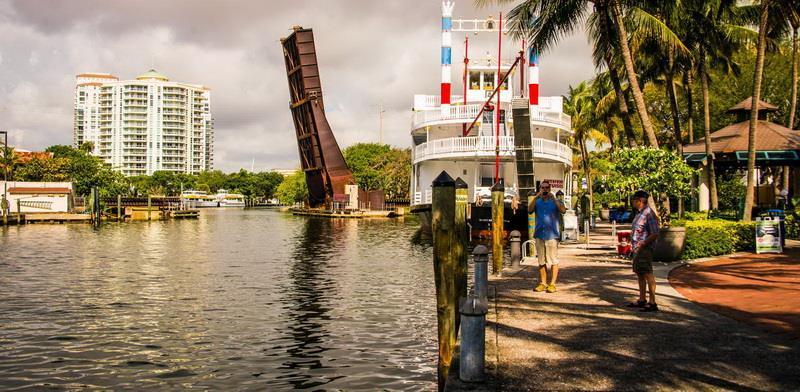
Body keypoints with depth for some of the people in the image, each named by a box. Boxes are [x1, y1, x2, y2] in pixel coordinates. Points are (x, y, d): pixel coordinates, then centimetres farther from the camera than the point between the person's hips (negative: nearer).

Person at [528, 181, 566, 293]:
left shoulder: (555, 201, 5)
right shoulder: (537, 202, 11)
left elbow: (563, 210, -15)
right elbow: (529, 210, -8)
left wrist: (553, 198, -21)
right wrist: (536, 197, -18)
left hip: (552, 235, -3)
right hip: (539, 234, 3)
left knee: (553, 260, -3)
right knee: (541, 261, 9)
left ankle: (552, 284, 2)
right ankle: (543, 283, 17)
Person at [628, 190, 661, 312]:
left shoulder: (649, 214, -16)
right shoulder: (639, 213, 15)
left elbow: (655, 234, -20)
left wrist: (642, 245, -23)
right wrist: (633, 247, 19)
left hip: (644, 249, -11)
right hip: (637, 249, 11)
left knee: (648, 275, -8)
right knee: (639, 274, 15)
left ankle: (652, 303, -5)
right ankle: (642, 300, 23)